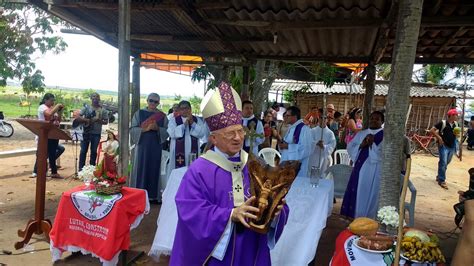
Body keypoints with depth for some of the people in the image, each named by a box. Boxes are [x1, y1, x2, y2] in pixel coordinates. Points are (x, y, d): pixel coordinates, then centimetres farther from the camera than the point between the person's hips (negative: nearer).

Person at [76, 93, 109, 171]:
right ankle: (81, 168, 10)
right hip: (86, 132, -1)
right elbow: (78, 118, -4)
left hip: (96, 133, 1)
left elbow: (106, 121, 4)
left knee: (94, 151, 7)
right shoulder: (86, 107, 2)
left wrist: (99, 120, -15)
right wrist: (88, 120, -17)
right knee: (83, 151, 2)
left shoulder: (103, 110, 4)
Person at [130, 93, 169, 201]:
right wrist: (145, 129, -17)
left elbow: (167, 131, 4)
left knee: (154, 170, 3)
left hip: (156, 147, 1)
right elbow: (133, 129, -2)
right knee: (140, 169, -1)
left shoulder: (162, 116, 8)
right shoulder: (139, 113, 5)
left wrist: (157, 128, -15)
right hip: (142, 146, -1)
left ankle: (153, 195, 10)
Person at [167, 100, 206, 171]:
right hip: (178, 151, -1)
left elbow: (202, 133, -4)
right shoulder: (173, 120, 4)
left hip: (193, 151, 2)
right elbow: (172, 133, -11)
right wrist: (184, 124, -16)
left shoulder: (197, 120, 9)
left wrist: (192, 123, -14)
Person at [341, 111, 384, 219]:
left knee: (369, 198, 1)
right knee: (356, 196, 6)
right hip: (360, 169, 4)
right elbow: (350, 148, 6)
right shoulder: (361, 134, 14)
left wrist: (373, 143, -19)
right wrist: (361, 145, -10)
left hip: (375, 172, -4)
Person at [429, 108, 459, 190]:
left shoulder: (456, 124, 6)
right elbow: (431, 130, -13)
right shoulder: (442, 123, -12)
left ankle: (439, 176, 31)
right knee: (443, 163, -9)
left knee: (446, 163, 15)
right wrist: (439, 138, -18)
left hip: (452, 147, 6)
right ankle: (441, 181, -3)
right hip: (443, 146, -6)